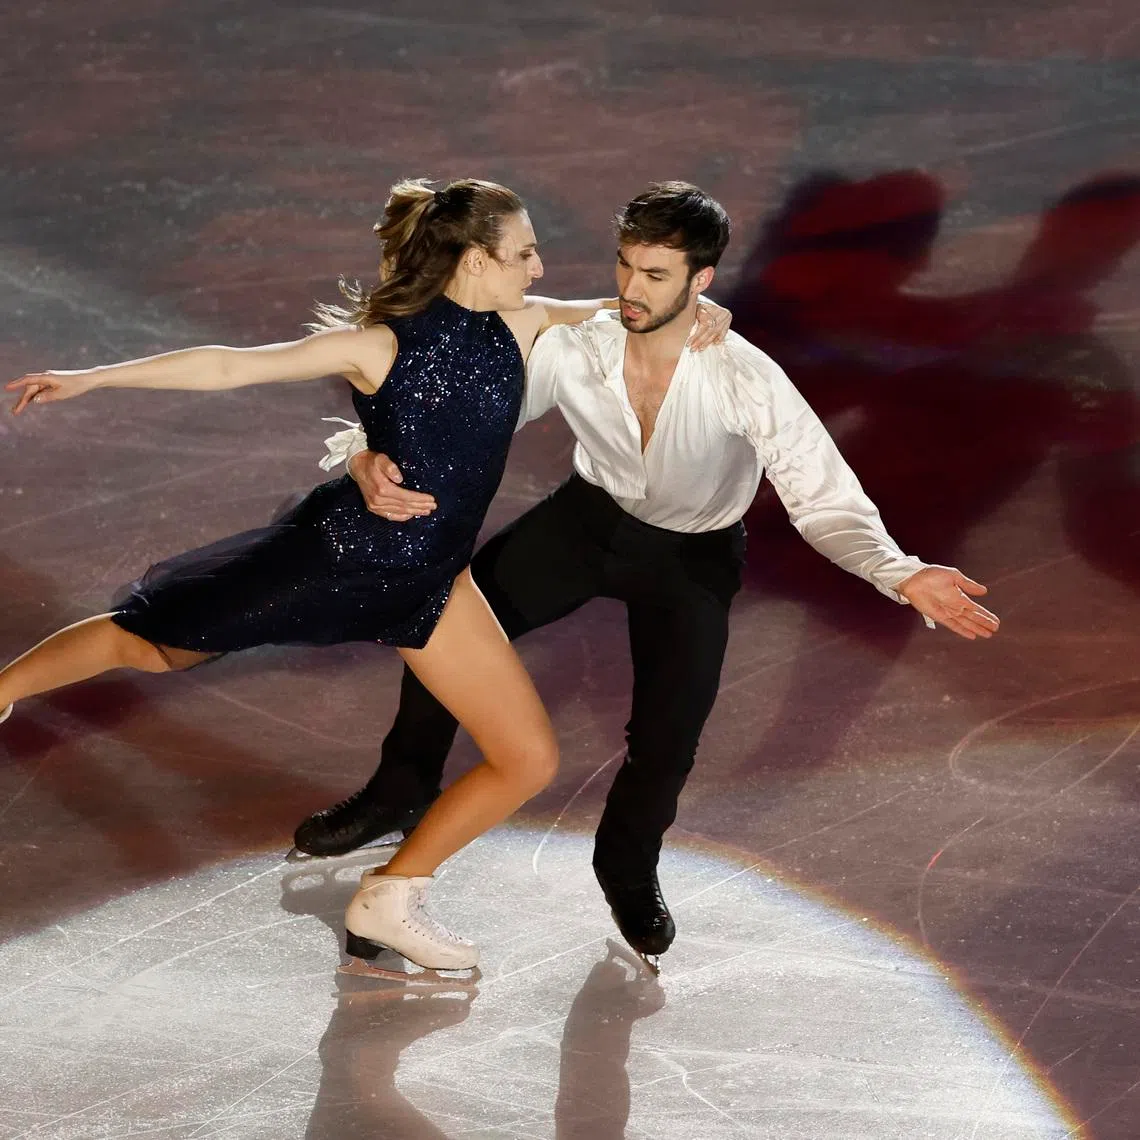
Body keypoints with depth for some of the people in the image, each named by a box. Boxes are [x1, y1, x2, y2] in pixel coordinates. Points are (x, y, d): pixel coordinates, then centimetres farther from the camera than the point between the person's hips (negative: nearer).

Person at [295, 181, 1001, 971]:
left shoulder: (747, 383, -33)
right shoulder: (572, 351, -27)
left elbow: (824, 499, -31)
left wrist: (902, 576, -50)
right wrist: (373, 460, -44)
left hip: (693, 554, -2)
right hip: (591, 517, 2)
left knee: (669, 739, -16)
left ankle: (629, 866, 21)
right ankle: (402, 792, 18)